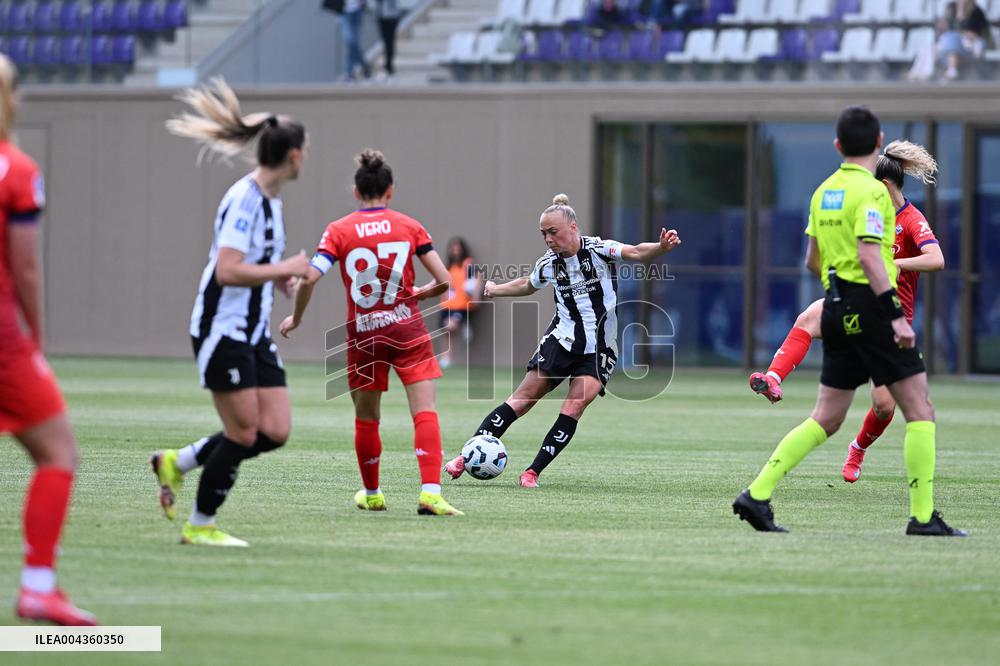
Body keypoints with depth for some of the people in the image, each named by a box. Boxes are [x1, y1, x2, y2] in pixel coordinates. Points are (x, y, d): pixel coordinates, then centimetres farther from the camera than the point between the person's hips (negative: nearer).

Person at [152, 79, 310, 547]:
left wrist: (278, 278, 10)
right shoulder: (245, 199, -18)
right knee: (244, 432, -6)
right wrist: (285, 268, -20)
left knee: (275, 430, 2)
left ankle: (176, 463, 16)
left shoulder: (269, 199, 11)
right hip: (223, 329, -9)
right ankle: (200, 526, 8)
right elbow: (227, 271, -27)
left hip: (254, 332, 9)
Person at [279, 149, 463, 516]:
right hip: (407, 329, -1)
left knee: (366, 418, 17)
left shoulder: (339, 231, -1)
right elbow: (443, 280, -2)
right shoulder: (410, 226, 1)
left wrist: (296, 318, 3)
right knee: (425, 411, -6)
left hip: (363, 335, 1)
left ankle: (371, 494, 30)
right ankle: (430, 492, -21)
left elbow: (309, 279, -12)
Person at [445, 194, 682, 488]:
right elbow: (527, 285, 26)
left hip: (599, 351, -3)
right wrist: (495, 290, 37)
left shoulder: (599, 249, -9)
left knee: (575, 406, -16)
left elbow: (635, 252, -25)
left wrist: (661, 247, -44)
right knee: (523, 397, -5)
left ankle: (533, 472, -11)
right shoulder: (548, 264, 4)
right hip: (561, 340, 3)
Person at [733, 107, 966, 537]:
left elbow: (813, 261, 19)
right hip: (870, 306, -8)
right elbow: (870, 256, -21)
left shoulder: (824, 192, 12)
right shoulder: (871, 190, -12)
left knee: (826, 419, 12)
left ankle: (757, 494, 5)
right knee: (920, 411, -2)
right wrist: (896, 315, -24)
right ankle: (923, 516, -5)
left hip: (836, 308, 8)